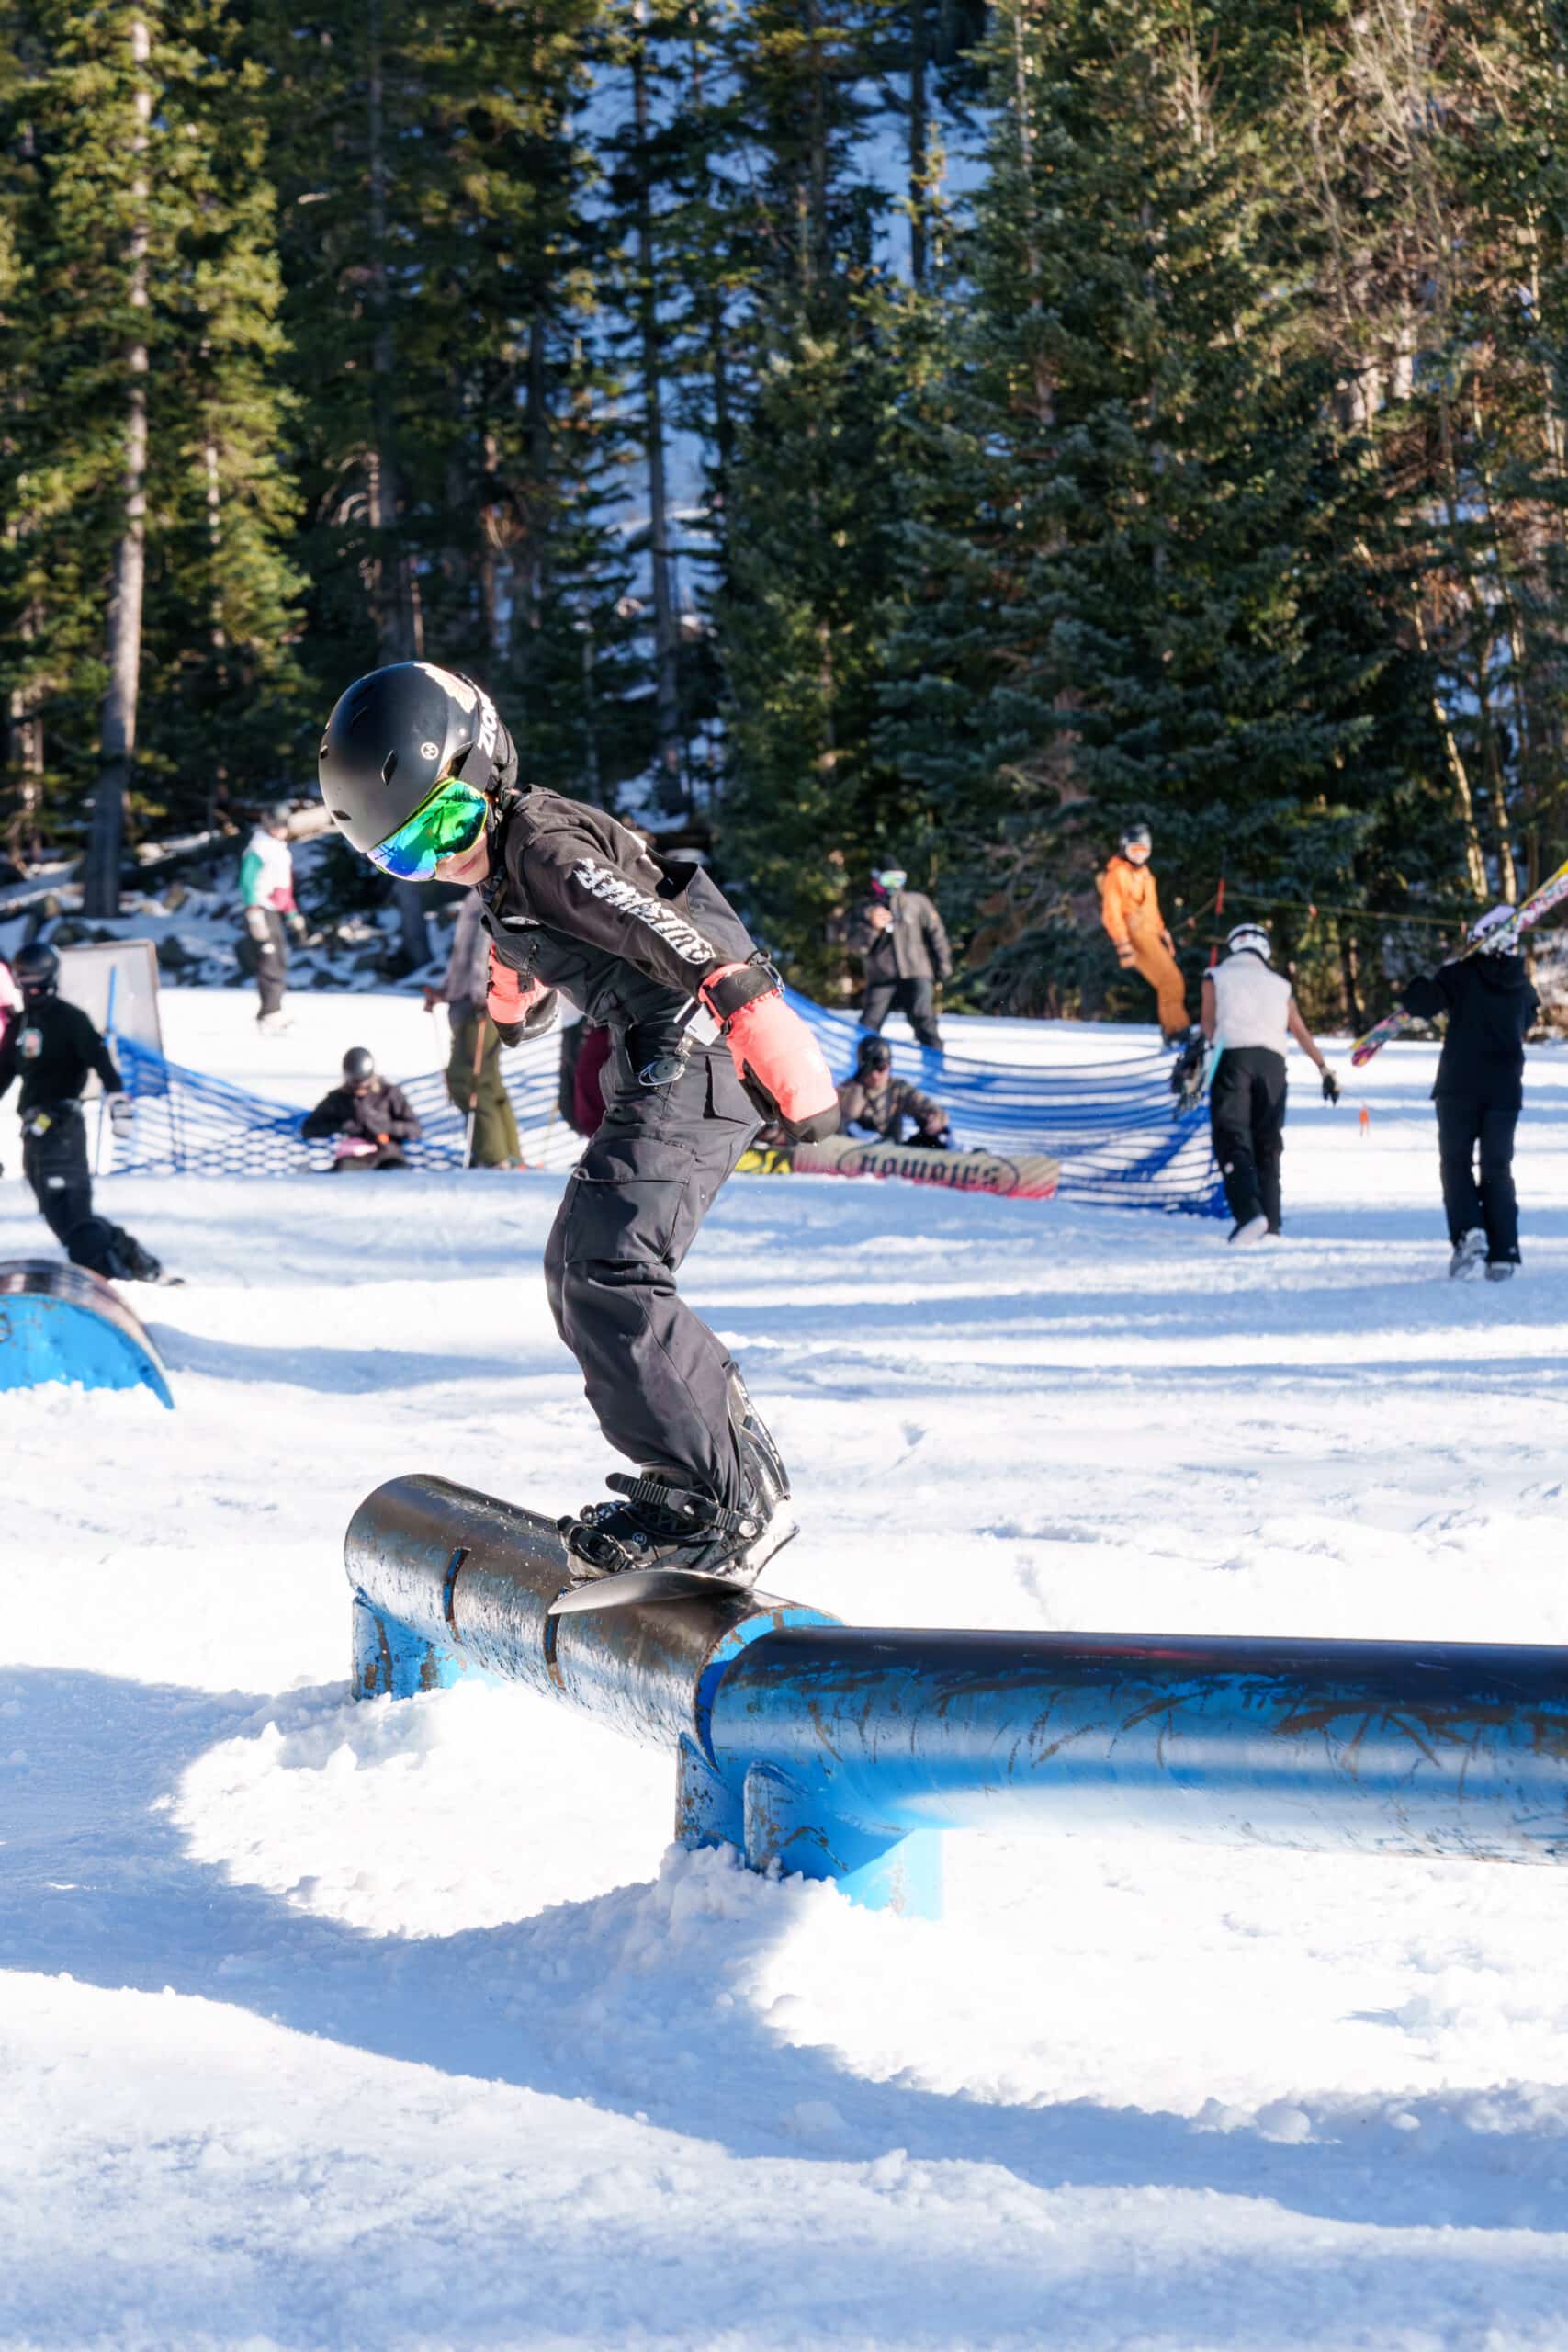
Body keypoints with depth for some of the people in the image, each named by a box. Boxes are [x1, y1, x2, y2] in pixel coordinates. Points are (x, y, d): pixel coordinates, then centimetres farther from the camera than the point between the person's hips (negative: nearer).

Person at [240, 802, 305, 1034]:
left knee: (280, 962, 13)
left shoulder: (281, 849, 19)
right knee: (269, 964, -14)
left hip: (275, 912, 10)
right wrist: (255, 915, -25)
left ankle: (273, 1012, 21)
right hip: (262, 912, -10)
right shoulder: (258, 848, -11)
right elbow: (248, 882, -18)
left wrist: (293, 916, 28)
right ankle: (269, 1014, -15)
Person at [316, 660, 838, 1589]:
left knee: (607, 1278, -19)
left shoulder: (548, 849, -18)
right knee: (581, 1271, 14)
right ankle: (740, 1462, 17)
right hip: (662, 1073, 11)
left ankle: (726, 1503, -17)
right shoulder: (505, 861, 12)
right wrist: (514, 1004, 56)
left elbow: (686, 948, -26)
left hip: (694, 1069, -11)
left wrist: (788, 1083, -32)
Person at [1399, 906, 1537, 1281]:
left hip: (1460, 1087, -3)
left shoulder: (1462, 974, -8)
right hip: (1506, 1090, 3)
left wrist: (1434, 976, 7)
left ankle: (1468, 1230, -18)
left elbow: (1417, 1003, -15)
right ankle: (1503, 1253, 1)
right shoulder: (1522, 985, 6)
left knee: (1456, 1161, 6)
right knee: (1498, 1169, 9)